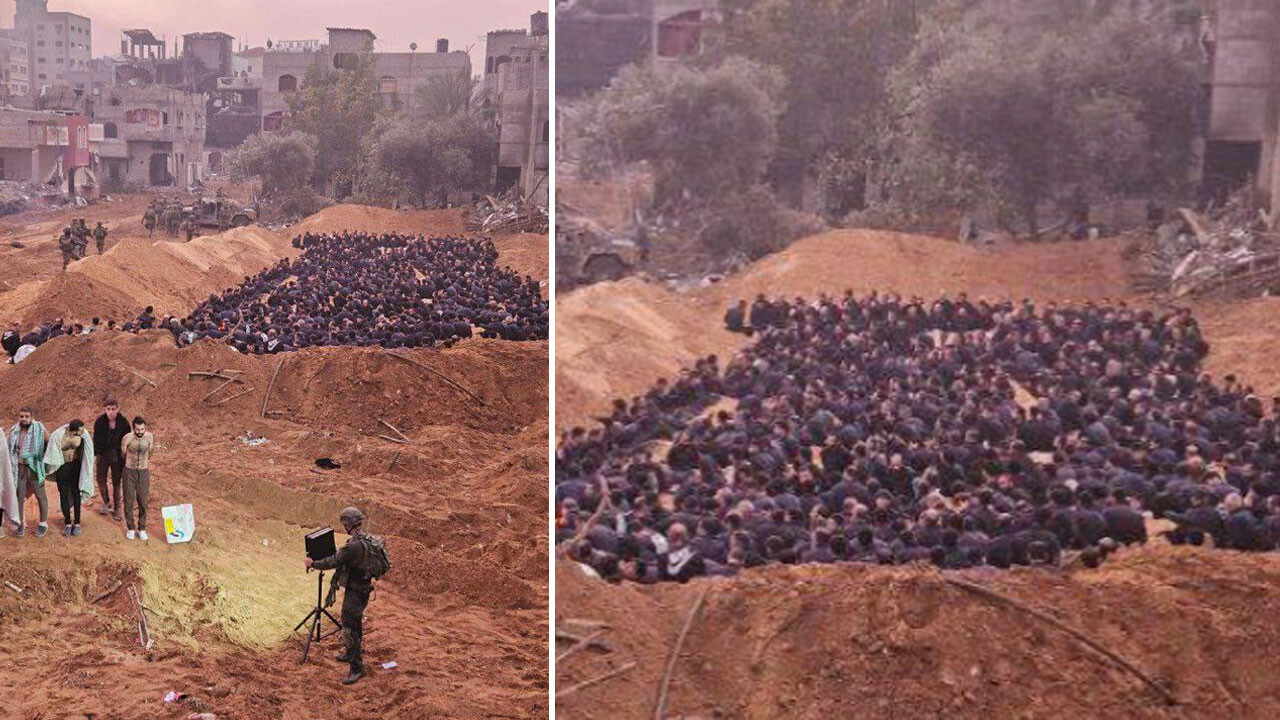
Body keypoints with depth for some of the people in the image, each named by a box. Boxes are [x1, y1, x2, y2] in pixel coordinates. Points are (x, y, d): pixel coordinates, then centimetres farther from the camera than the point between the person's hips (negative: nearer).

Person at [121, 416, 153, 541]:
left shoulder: (149, 437, -10)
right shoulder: (127, 438, -16)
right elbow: (123, 454, 4)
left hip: (144, 472, 1)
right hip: (129, 471, -1)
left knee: (143, 502, 4)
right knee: (129, 501, 5)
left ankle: (142, 528, 18)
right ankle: (131, 528, 21)